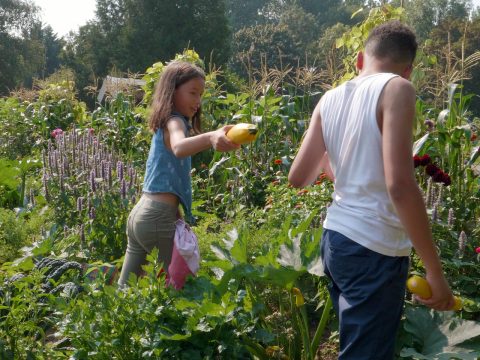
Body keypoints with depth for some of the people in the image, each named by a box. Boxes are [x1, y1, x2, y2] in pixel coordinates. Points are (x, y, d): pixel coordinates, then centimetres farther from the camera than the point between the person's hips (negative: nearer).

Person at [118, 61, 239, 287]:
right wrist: (211, 137, -55)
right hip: (159, 217, -10)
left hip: (141, 213, 10)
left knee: (126, 291, 17)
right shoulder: (174, 122, -13)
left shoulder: (167, 123, 15)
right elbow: (179, 148, -38)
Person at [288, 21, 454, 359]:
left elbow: (298, 178, 10)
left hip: (335, 238, 7)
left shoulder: (329, 99, 9)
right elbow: (399, 185, -21)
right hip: (374, 249, -7)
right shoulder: (396, 89, -10)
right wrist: (435, 270, -16)